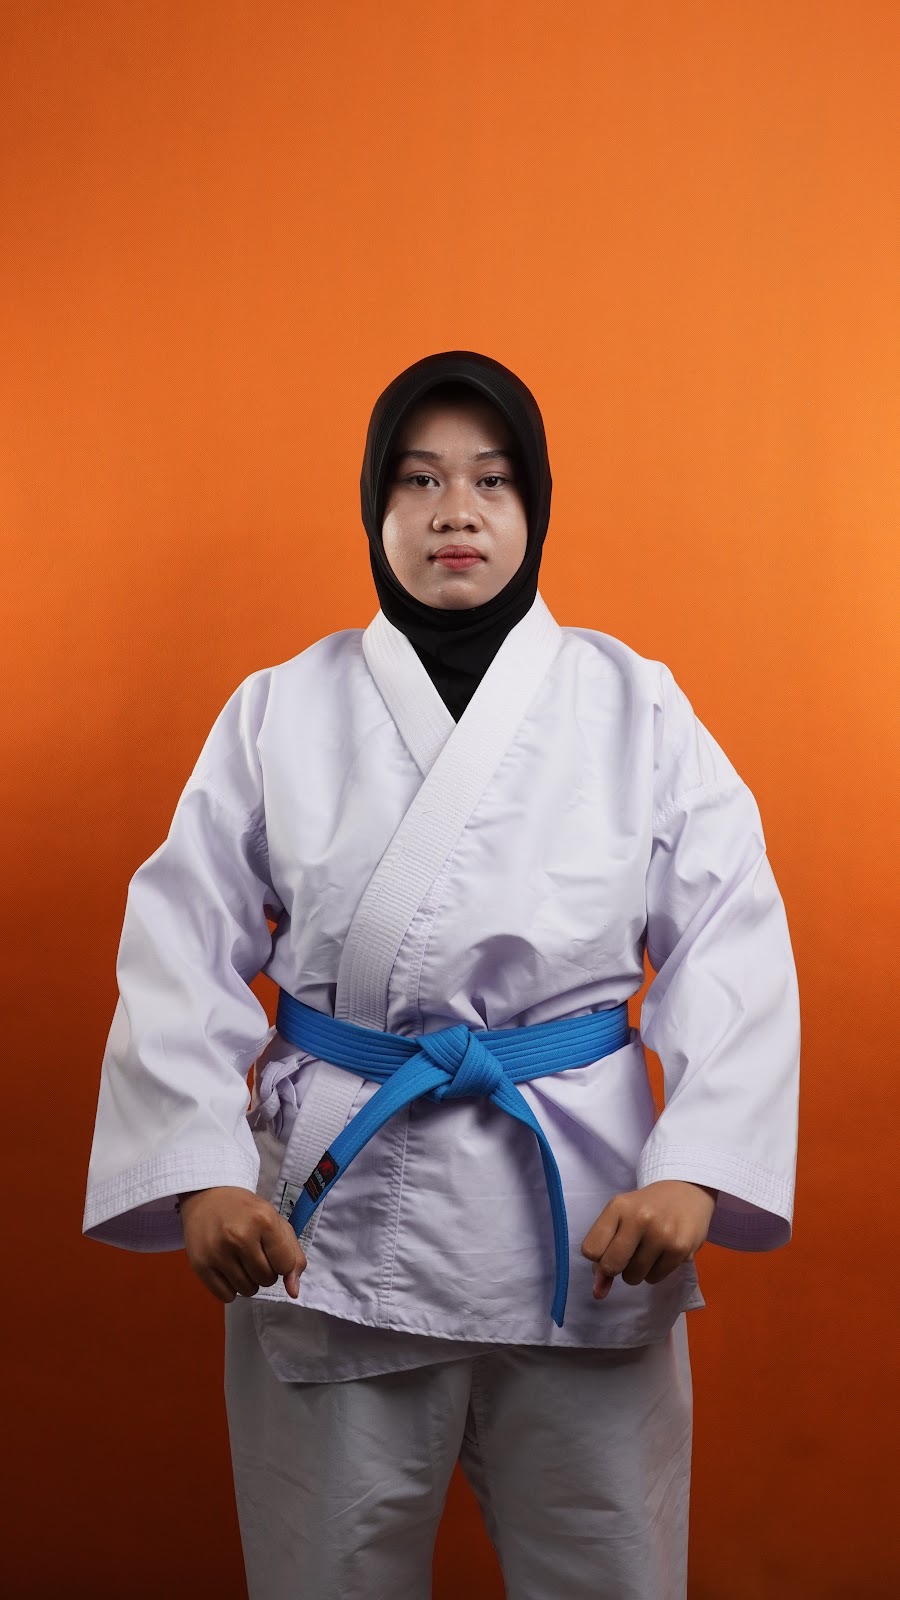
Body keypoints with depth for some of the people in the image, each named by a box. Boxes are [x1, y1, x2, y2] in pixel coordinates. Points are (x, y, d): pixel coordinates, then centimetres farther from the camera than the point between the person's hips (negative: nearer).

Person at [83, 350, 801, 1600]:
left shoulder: (635, 708, 2)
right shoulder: (281, 713, 4)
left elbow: (732, 948, -3)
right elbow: (183, 948, 0)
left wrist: (693, 1172, -16)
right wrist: (200, 1170, -13)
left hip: (584, 1221, 0)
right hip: (335, 1216, 0)